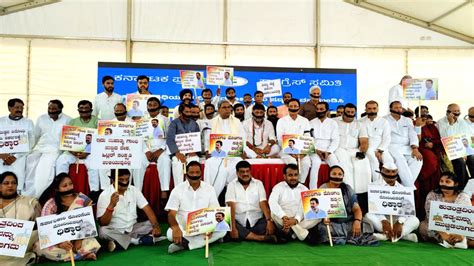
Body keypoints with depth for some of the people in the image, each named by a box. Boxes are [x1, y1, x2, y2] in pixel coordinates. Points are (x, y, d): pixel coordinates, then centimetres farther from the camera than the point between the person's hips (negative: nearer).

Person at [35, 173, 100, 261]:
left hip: (80, 238, -2)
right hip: (57, 239, 2)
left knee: (93, 244, -32)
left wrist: (79, 240, -20)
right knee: (39, 246, -28)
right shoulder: (50, 205, -6)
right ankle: (84, 254, -19)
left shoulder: (83, 200, -5)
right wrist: (59, 242, -30)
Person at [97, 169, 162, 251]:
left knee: (152, 225, -16)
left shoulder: (134, 190, -1)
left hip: (132, 229, 3)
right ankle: (137, 240, -20)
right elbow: (102, 223, -15)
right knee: (103, 231, -34)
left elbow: (147, 209, -6)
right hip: (114, 231, -3)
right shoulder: (105, 195, -12)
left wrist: (156, 226, -23)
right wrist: (111, 205, -31)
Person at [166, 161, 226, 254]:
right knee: (170, 233, -33)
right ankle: (203, 241, -20)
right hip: (183, 229, -2)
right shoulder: (178, 189, -3)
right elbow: (171, 214, -10)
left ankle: (184, 244, -23)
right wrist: (175, 228, -32)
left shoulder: (209, 189, 2)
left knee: (222, 229, -26)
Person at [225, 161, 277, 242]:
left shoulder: (258, 183, 9)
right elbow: (231, 206, -8)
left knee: (271, 228, -28)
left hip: (257, 220, 1)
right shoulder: (232, 185, 4)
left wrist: (269, 221, -19)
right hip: (239, 222, 0)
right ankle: (262, 238, -25)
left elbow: (263, 204, -2)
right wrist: (233, 227, -21)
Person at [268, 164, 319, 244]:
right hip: (283, 220, -1)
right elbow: (272, 202, -18)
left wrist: (296, 219, -29)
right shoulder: (278, 187, 1)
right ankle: (305, 235, -25)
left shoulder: (304, 189, 7)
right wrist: (284, 217, -34)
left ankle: (289, 232, -23)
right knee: (274, 213, -33)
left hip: (299, 221, 2)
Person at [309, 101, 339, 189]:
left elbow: (335, 140, 3)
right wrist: (316, 150, -12)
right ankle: (313, 190, -30)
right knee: (316, 162, -32)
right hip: (314, 150, -1)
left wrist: (328, 152, -12)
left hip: (328, 151, 1)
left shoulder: (333, 123, 10)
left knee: (335, 164, -28)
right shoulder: (311, 123, 10)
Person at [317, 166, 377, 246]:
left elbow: (356, 208, 3)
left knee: (367, 226, -21)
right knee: (323, 228, -34)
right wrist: (324, 217, -29)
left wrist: (357, 221, -19)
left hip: (349, 222, 2)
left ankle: (339, 238, -19)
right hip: (331, 223, -2)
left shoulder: (347, 189, 9)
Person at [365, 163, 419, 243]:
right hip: (380, 218, -2)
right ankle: (404, 234, -32)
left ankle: (386, 235, -37)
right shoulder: (375, 186, 1)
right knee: (369, 216, -32)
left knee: (415, 220, -20)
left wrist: (400, 222, -27)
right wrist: (383, 221, -32)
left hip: (396, 218, 2)